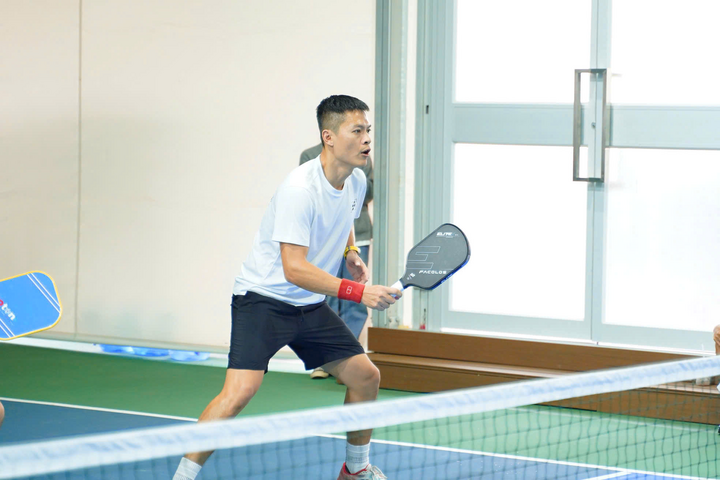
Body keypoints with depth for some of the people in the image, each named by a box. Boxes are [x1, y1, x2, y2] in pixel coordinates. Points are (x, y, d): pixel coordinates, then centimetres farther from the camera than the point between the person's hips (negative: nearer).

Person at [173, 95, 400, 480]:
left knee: (366, 376, 7)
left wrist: (351, 254, 5)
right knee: (241, 389, -24)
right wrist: (358, 293, -34)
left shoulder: (356, 182, 1)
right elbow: (294, 268, -29)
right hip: (263, 299, -8)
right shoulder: (300, 189, -25)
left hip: (310, 305, 8)